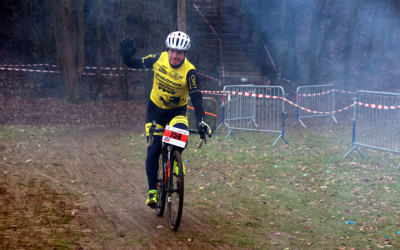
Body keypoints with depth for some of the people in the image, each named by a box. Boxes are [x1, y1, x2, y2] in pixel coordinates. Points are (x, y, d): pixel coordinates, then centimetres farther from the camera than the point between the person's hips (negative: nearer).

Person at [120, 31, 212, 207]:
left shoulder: (189, 71, -22)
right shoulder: (158, 59, -15)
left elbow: (196, 98, -25)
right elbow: (135, 64, -4)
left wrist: (200, 121, -37)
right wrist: (127, 55, -26)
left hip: (177, 111, -2)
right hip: (155, 109, 2)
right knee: (153, 151, -5)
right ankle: (152, 191, 6)